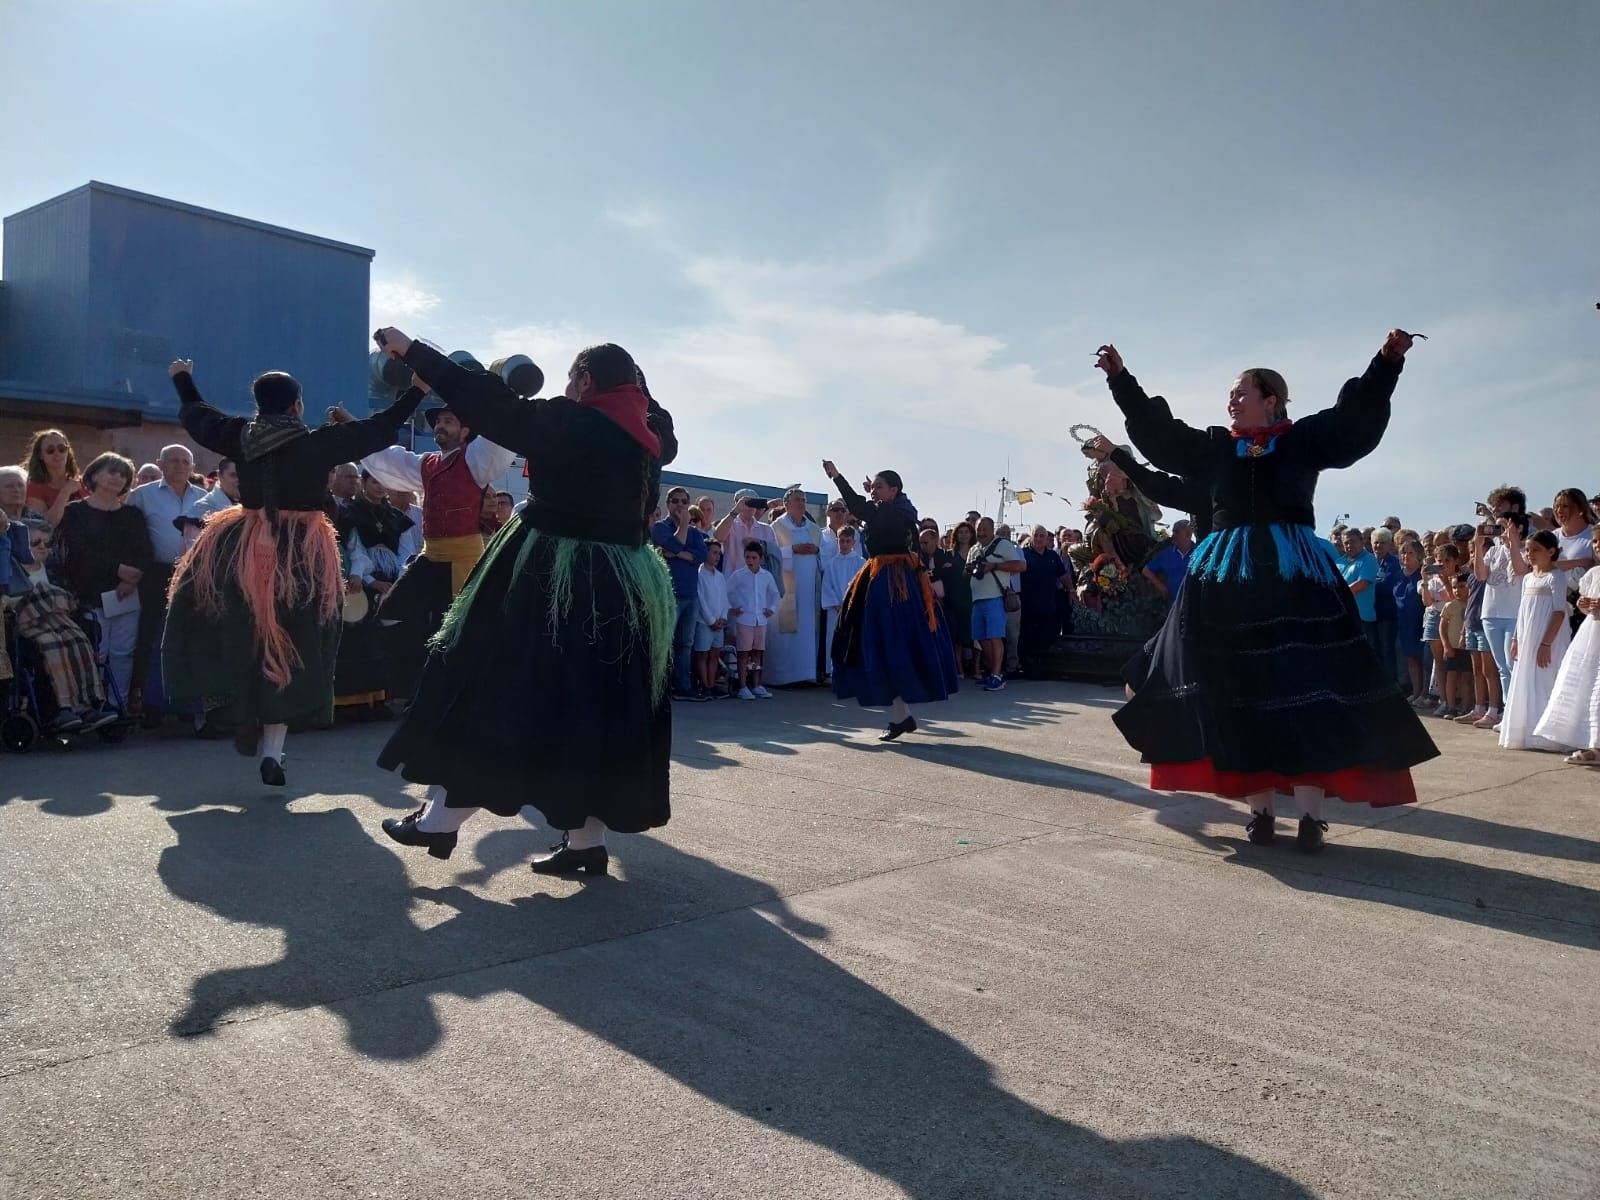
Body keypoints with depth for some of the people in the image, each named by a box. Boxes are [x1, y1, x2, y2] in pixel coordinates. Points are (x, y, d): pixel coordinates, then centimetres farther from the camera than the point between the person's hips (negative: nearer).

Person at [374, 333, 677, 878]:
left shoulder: (565, 421, -10)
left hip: (547, 577, -5)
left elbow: (484, 403, -8)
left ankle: (442, 818, 10)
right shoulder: (649, 437, 6)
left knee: (497, 685, 4)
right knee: (596, 707, 9)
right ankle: (586, 838, 11)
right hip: (618, 587, 6)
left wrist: (411, 350, 0)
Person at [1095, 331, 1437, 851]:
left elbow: (1358, 417, -2)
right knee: (1238, 691, -1)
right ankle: (1260, 806, 6)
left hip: (1294, 572, -2)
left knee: (1302, 685, -6)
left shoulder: (1306, 438, 7)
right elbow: (1157, 433, 12)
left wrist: (1387, 361, -14)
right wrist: (1120, 378, 10)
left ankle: (1310, 811, -4)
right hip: (1227, 574, 3)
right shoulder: (1216, 446, 13)